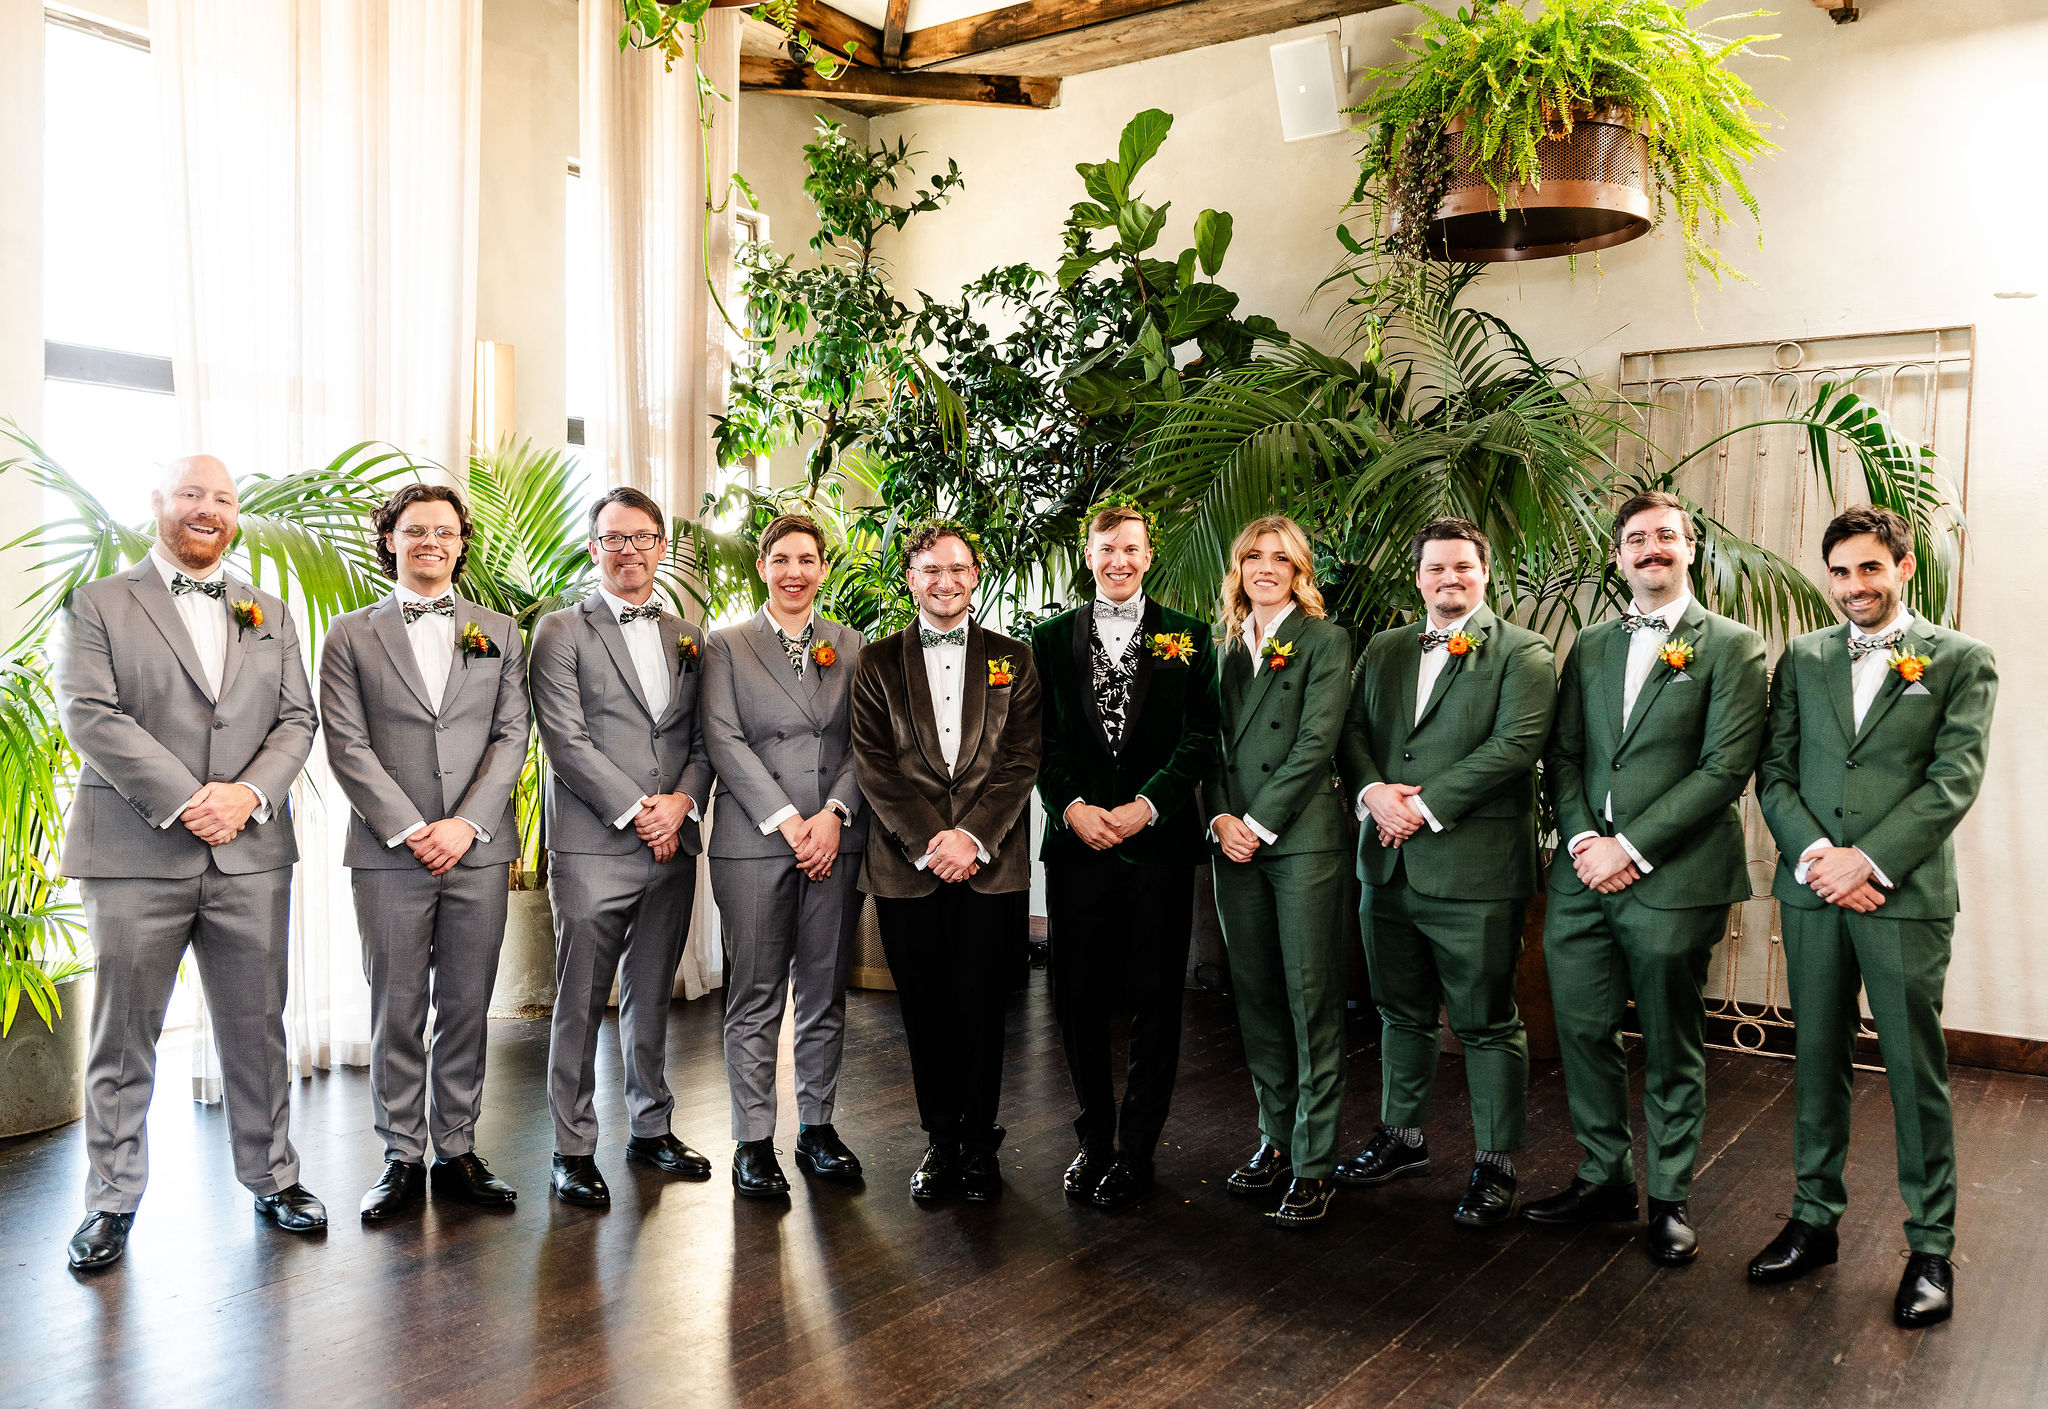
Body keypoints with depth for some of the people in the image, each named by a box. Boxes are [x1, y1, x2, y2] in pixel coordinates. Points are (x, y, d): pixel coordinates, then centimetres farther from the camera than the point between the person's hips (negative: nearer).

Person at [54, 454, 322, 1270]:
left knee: (257, 1028, 9)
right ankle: (112, 1201, 19)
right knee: (123, 1034, 5)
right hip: (135, 856, -3)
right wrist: (184, 802, -15)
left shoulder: (270, 616, 15)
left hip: (251, 856, 3)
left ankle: (273, 1179, 22)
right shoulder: (98, 606, 4)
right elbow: (90, 716, -8)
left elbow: (297, 720, 8)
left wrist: (249, 793, -10)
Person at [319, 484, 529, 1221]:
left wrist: (466, 824, -8)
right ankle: (402, 1159, 14)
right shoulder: (351, 635, 7)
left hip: (477, 849, 2)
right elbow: (348, 746, -1)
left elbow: (512, 736, 4)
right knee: (396, 1011, 3)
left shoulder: (499, 632, 12)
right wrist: (409, 831, -11)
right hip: (389, 851, -1)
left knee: (467, 1008, 6)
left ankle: (457, 1152, 17)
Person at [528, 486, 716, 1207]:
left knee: (652, 995, 14)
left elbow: (703, 740, 12)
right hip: (593, 847, -4)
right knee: (580, 1004, 1)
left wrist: (681, 802, -6)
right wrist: (635, 812, -13)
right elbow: (566, 741, -9)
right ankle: (573, 1149, 11)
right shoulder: (561, 632, 0)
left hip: (672, 847, 5)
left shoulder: (687, 639, 15)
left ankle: (651, 1128, 26)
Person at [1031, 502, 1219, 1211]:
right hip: (1076, 840, 1)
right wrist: (1071, 806, -9)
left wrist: (1149, 803, -12)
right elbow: (1041, 738, 6)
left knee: (1154, 1001, 3)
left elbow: (1200, 734, 0)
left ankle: (1135, 1149, 15)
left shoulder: (1185, 637, 7)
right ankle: (1094, 1138, 22)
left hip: (1158, 841, -1)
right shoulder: (1052, 639, 10)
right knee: (1079, 1000, 7)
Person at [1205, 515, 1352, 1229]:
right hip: (1234, 842, 5)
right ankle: (1274, 1138, 21)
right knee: (1256, 998, 9)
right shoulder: (1226, 648, 16)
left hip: (1302, 839, -5)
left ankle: (1313, 1163, 4)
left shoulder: (1324, 640, 1)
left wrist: (1258, 823, -12)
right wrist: (1220, 818, -3)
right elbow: (1212, 744, 14)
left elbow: (1315, 741, -8)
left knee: (1312, 1003, -3)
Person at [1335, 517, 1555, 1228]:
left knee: (1486, 1024, 3)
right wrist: (1372, 790, -11)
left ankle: (1495, 1164, 17)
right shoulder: (1383, 650, 15)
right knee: (1401, 1014, 18)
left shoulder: (1522, 653, -3)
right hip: (1389, 867, 6)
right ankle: (1402, 1137, 34)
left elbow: (1515, 743, -15)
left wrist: (1424, 806, -17)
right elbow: (1352, 730, 10)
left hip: (1473, 871, -5)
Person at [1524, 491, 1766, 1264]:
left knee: (1671, 1050, 7)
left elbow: (1725, 766, -10)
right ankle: (1604, 1178, 27)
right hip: (1583, 876, 4)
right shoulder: (1590, 647, 14)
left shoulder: (1732, 647, -1)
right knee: (1584, 1033, 10)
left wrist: (1630, 849, -14)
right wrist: (1582, 839, -6)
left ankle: (1669, 1198, 22)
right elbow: (1562, 755, 11)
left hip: (1672, 880, -4)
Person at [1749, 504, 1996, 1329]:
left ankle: (1931, 1247, 15)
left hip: (1905, 894, -3)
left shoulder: (1961, 662, 2)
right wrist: (1814, 855, -10)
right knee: (1818, 1061, 11)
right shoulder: (1802, 660, 12)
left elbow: (1955, 779, -7)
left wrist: (1867, 859, -15)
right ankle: (1815, 1220, 23)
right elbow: (1774, 772, 6)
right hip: (1812, 889, 3)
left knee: (1916, 1072, 2)